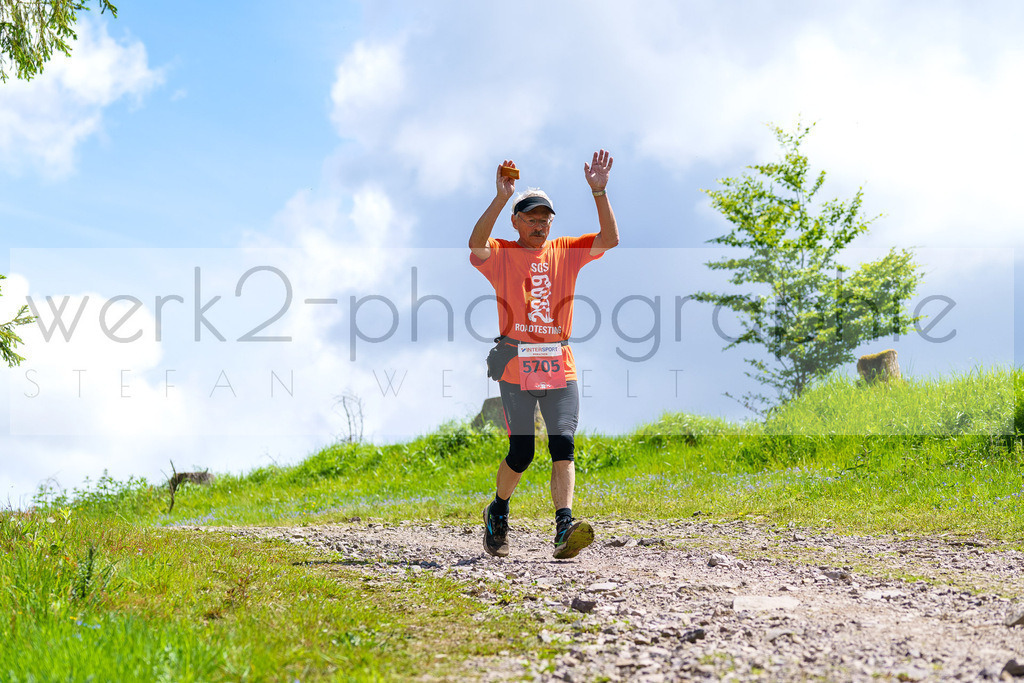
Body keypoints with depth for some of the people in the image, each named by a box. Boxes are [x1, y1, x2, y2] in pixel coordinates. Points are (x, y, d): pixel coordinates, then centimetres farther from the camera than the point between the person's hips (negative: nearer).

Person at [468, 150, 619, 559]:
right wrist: (501, 198, -28)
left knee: (563, 446, -11)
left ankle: (564, 528, -20)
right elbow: (476, 243, -20)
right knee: (520, 454, -1)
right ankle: (497, 513, 26)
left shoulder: (566, 252, 11)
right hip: (515, 368, -2)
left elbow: (609, 239, -2)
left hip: (559, 367, 2)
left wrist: (599, 192, -14)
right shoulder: (501, 255, 2)